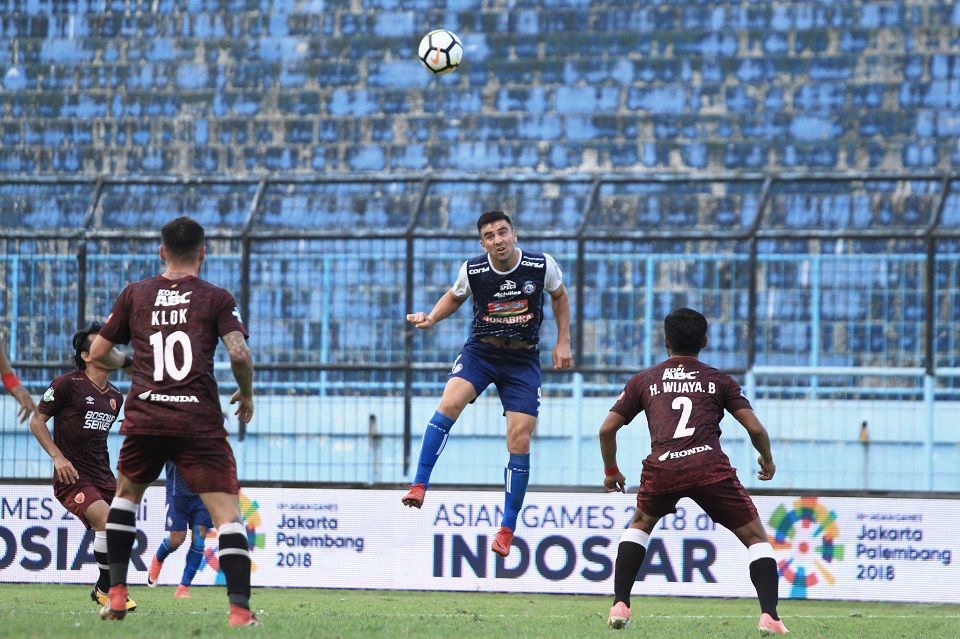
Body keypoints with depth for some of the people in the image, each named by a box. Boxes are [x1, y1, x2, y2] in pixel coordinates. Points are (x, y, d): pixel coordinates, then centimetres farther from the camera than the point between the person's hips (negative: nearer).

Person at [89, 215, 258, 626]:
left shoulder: (135, 295, 12)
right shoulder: (216, 298, 4)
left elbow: (98, 353, 17)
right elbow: (239, 353, -9)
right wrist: (247, 393, 10)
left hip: (144, 418, 3)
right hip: (199, 420, -3)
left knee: (126, 494, 28)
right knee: (227, 513, -3)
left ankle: (116, 592, 20)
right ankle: (240, 608, -18)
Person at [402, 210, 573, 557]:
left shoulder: (542, 265, -10)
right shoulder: (472, 270, -9)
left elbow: (560, 297, 10)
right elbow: (455, 296, 13)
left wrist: (563, 342, 6)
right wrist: (430, 317, -5)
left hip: (524, 359, 0)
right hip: (480, 350, 0)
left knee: (519, 442, -7)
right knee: (450, 403, -29)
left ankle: (507, 529, 5)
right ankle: (419, 486, -24)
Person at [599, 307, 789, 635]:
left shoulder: (643, 381, 22)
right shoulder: (720, 381, 18)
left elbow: (607, 429, 19)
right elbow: (755, 428, 11)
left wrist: (611, 471, 36)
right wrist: (767, 460, 31)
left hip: (661, 469, 2)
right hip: (710, 467, -2)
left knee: (640, 524, 32)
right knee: (756, 538, 11)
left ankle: (620, 606, 20)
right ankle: (769, 616, -7)